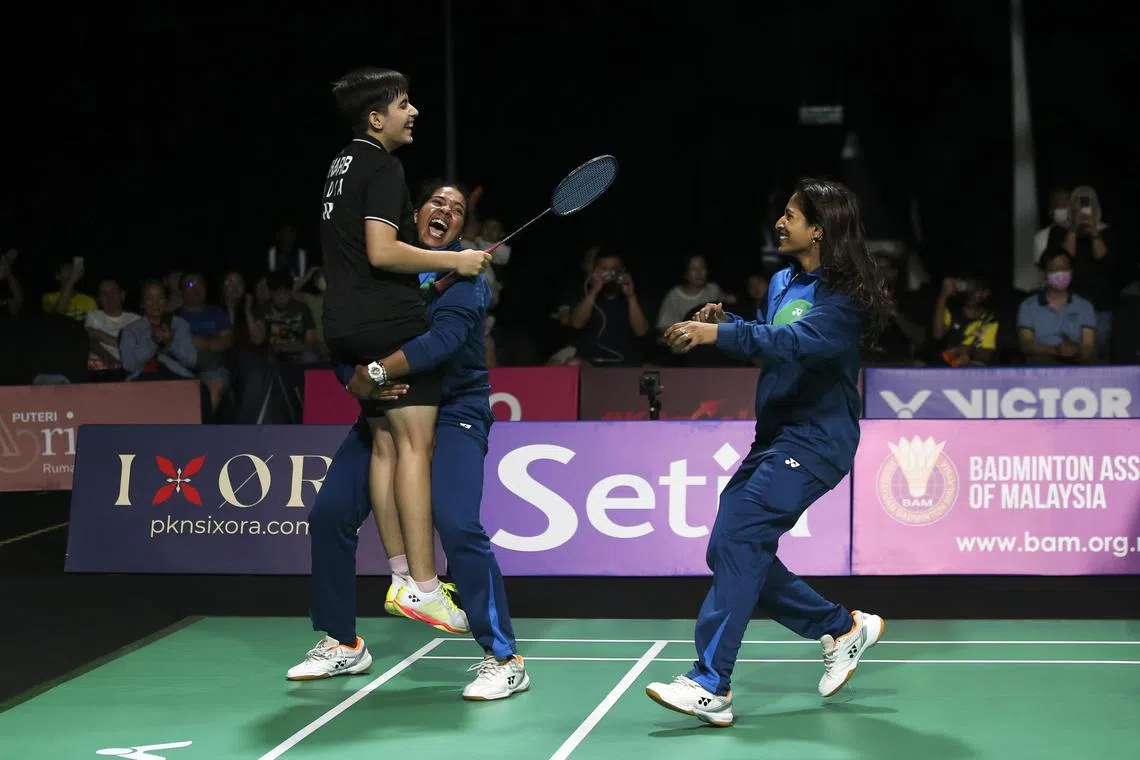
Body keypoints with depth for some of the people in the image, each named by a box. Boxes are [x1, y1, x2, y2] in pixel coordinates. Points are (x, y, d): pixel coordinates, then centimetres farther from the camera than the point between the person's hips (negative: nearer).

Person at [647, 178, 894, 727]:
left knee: (737, 541, -21)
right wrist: (724, 321, 5)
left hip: (814, 441, -10)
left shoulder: (841, 296, -15)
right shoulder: (782, 283, 13)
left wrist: (719, 333, -37)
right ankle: (842, 629, 23)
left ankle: (710, 687, -22)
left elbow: (797, 343, -31)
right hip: (773, 438, 10)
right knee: (732, 552, 9)